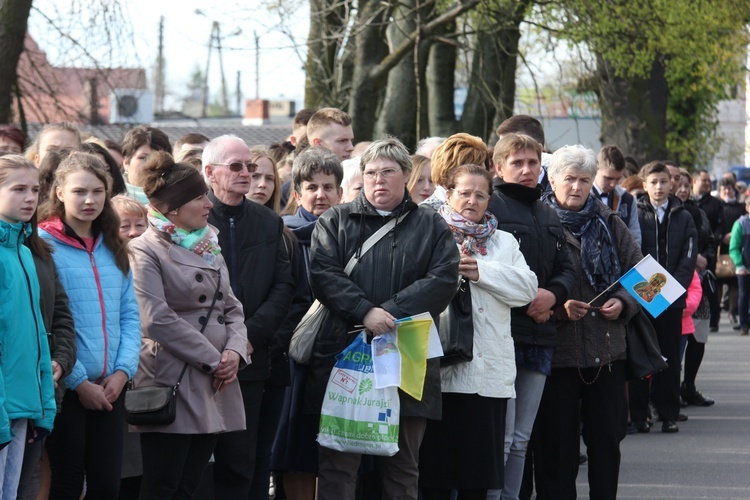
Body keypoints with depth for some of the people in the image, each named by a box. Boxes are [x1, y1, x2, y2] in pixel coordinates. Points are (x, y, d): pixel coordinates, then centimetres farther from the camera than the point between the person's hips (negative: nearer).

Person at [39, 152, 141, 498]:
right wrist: (78, 381, -13)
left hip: (109, 388, 5)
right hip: (65, 388, -5)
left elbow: (129, 315, 11)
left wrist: (123, 370, -4)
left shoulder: (113, 249, 12)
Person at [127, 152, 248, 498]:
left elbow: (231, 308, 16)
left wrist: (235, 351, -4)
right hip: (173, 385, -7)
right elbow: (157, 320, -17)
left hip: (215, 386, 7)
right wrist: (213, 359, -13)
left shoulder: (208, 246, 16)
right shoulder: (145, 252, -7)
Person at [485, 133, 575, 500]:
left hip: (539, 337, 8)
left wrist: (553, 294, -2)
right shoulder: (489, 209, -7)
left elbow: (566, 269, 19)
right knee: (501, 436, -9)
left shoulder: (549, 218, 19)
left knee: (521, 439, 12)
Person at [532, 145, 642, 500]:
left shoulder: (610, 224, 9)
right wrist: (557, 308, -18)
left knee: (607, 439, 8)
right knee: (556, 443, 2)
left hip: (607, 350, 3)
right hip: (556, 350, -3)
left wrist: (623, 302, -5)